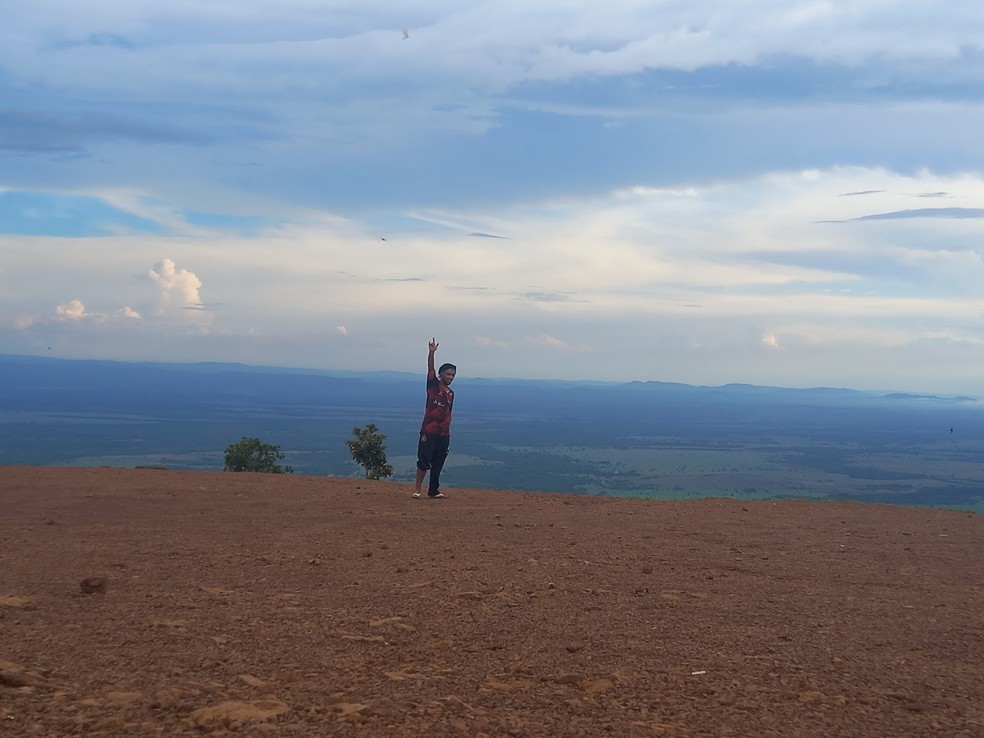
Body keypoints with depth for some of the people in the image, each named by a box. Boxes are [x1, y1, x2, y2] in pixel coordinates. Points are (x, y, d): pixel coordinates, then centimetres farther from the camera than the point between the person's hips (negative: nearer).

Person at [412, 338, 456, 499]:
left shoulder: (451, 393, 16)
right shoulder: (433, 384, 1)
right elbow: (430, 369, -14)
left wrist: (448, 432, 15)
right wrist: (431, 353, -28)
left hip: (443, 433, 6)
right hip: (429, 430, -6)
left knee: (438, 464, 8)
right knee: (424, 460, -6)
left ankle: (433, 490, 14)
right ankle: (417, 489, 1)